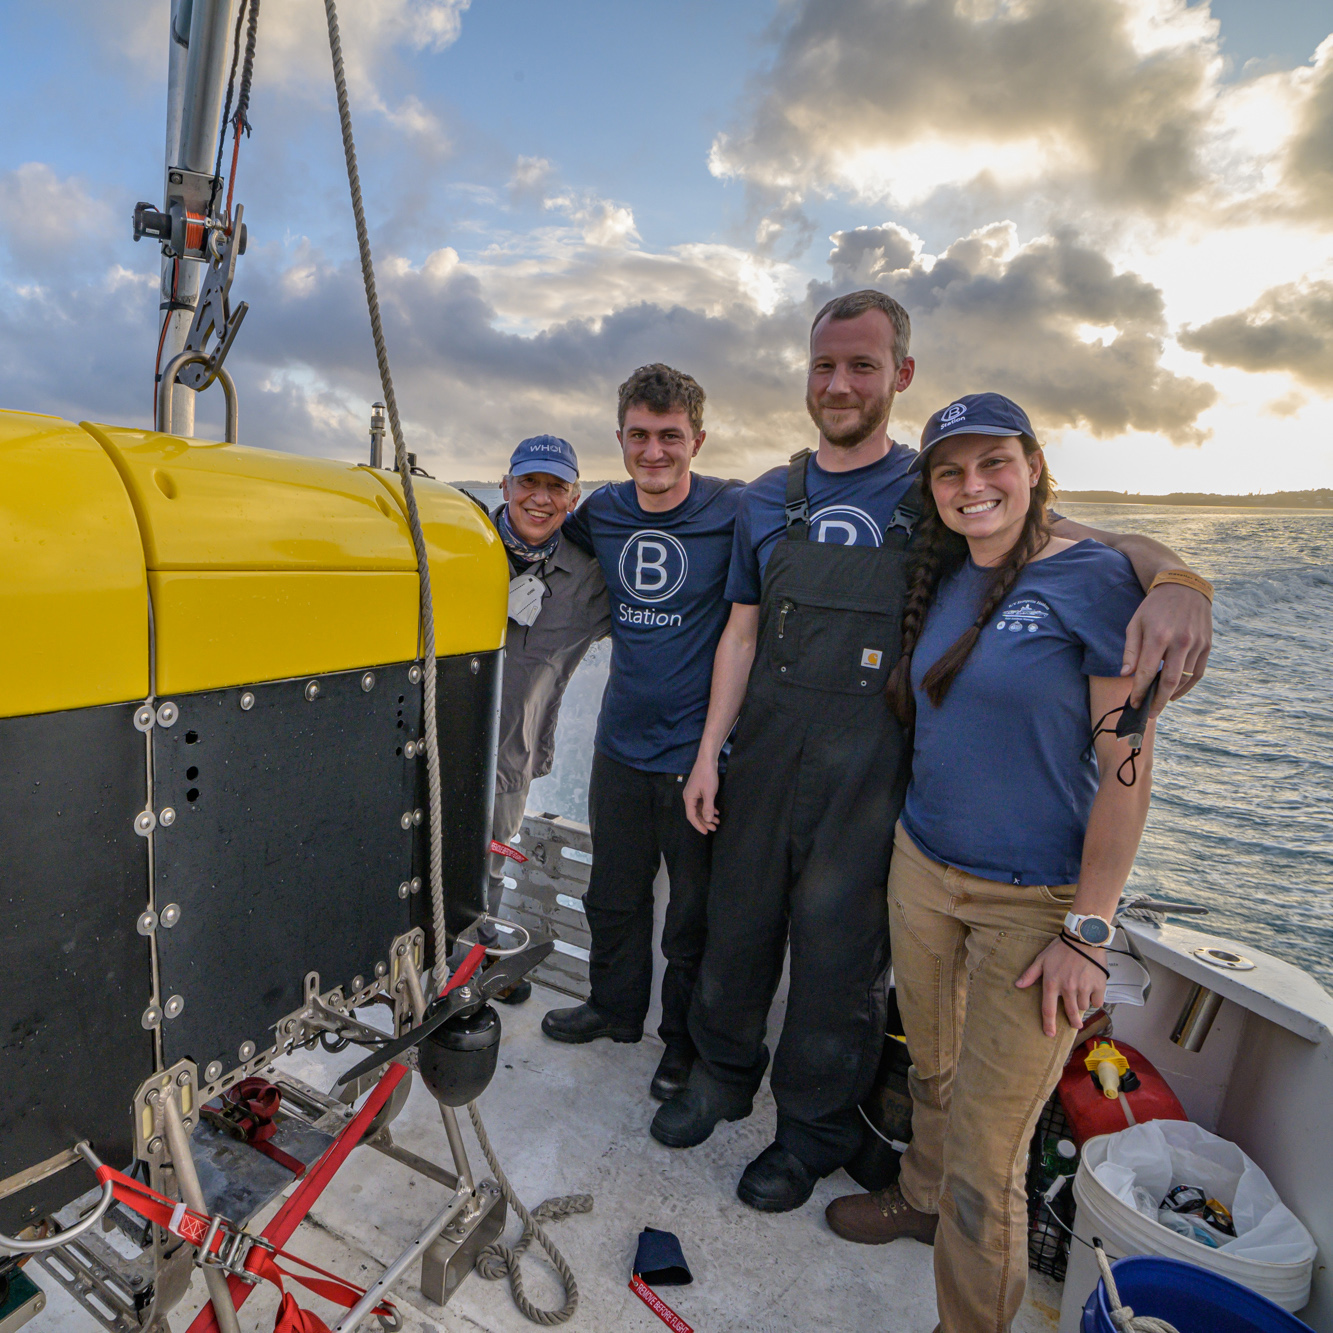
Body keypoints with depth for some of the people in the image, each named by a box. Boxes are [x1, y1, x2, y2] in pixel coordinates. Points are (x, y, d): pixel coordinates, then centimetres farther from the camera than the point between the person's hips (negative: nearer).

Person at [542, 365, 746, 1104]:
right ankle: (614, 1007, 48)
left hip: (698, 755, -4)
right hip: (620, 746, 5)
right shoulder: (601, 513, 1)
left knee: (694, 915, 13)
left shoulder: (736, 512, -13)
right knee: (613, 896, 23)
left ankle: (685, 1037, 38)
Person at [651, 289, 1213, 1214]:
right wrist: (709, 753, 6)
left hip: (873, 767, -3)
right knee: (737, 923, 15)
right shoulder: (769, 501, 8)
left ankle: (817, 1124, 35)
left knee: (840, 951, 9)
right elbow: (742, 633, 10)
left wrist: (1173, 581, -25)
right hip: (769, 754, 3)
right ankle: (724, 1074, 42)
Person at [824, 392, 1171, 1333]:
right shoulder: (945, 583, 7)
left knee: (987, 1151, 5)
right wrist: (914, 843, 13)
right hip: (922, 868, 6)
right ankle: (923, 1198, 51)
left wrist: (1089, 932, -14)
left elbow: (1127, 766, -14)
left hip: (1034, 901, -5)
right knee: (932, 1071, 24)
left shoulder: (1095, 578, -12)